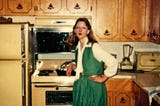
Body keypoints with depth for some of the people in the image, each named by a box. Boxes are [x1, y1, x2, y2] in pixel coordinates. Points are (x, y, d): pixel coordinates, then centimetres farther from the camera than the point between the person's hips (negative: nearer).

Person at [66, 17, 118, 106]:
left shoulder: (94, 46, -16)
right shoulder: (77, 47, 7)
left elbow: (113, 62, -20)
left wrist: (103, 78, -12)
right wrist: (73, 66, 2)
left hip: (93, 88, -7)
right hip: (80, 86, 7)